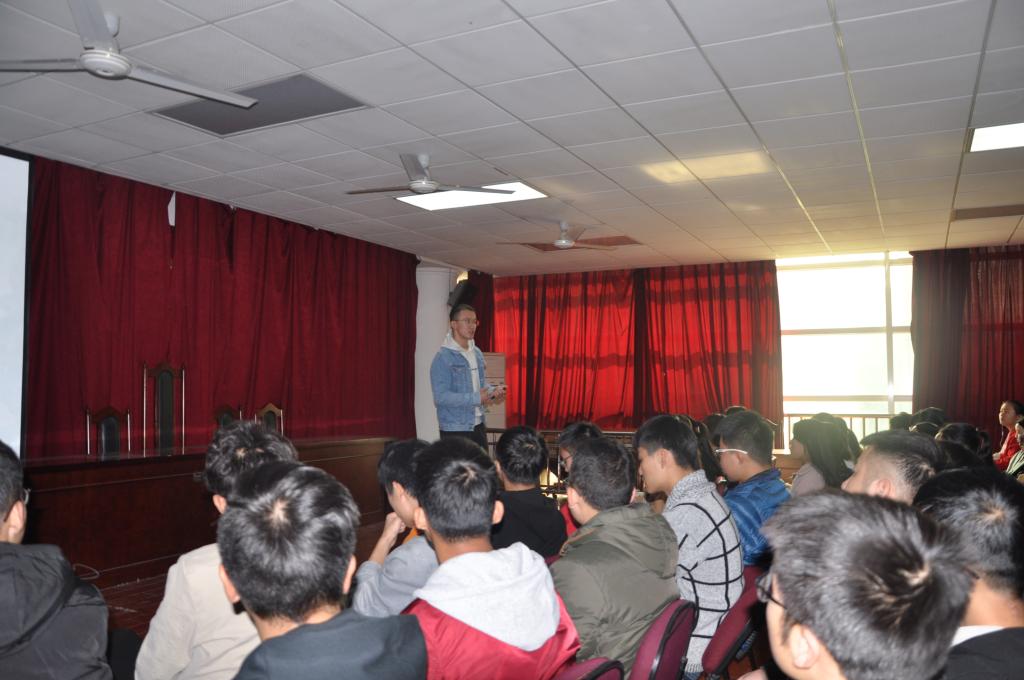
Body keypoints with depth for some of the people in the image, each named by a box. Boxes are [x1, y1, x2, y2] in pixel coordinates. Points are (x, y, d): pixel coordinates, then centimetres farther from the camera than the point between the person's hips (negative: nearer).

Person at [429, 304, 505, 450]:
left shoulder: (477, 353, 10)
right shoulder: (443, 357, -15)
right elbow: (441, 397, -22)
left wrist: (493, 391, -3)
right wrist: (476, 398, -25)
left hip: (478, 426, 8)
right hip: (455, 430, -8)